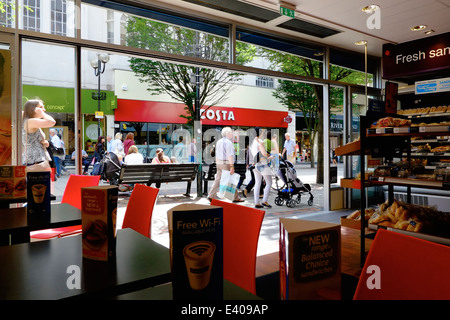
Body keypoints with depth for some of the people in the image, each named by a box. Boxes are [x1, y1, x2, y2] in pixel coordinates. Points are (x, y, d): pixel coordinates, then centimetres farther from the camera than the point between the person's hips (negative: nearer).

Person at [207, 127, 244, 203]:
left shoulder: (219, 142, 14)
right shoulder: (228, 142, -14)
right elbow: (230, 156, -20)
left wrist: (217, 164, 23)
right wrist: (232, 167, -21)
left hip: (219, 163, 8)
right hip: (226, 164, -8)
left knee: (217, 180, 8)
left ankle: (211, 196, 2)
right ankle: (235, 198, 13)